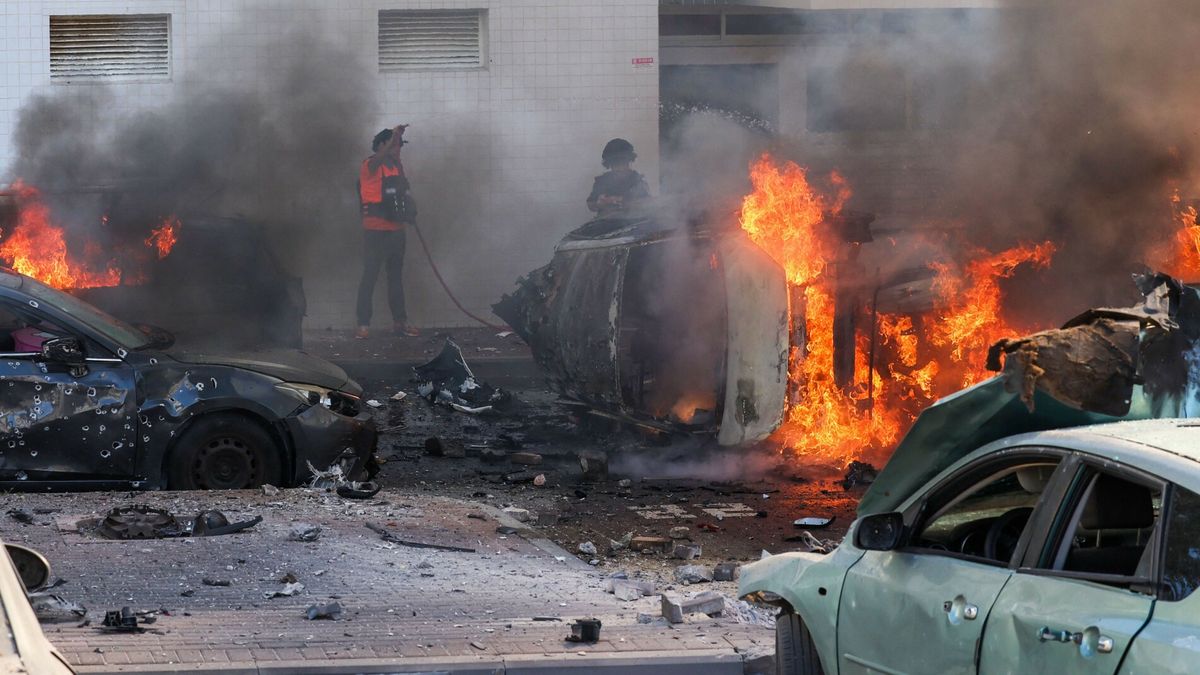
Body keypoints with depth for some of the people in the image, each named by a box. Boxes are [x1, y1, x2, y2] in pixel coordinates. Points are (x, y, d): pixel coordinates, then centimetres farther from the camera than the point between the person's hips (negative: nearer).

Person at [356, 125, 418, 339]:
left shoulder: (397, 166, 14)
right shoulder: (370, 165, -7)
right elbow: (377, 159, -31)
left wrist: (409, 213, 5)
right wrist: (394, 137, -40)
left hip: (396, 229, 7)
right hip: (376, 230, -7)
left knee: (396, 275, 12)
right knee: (370, 276, -7)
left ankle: (400, 321, 17)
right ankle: (363, 323, -7)